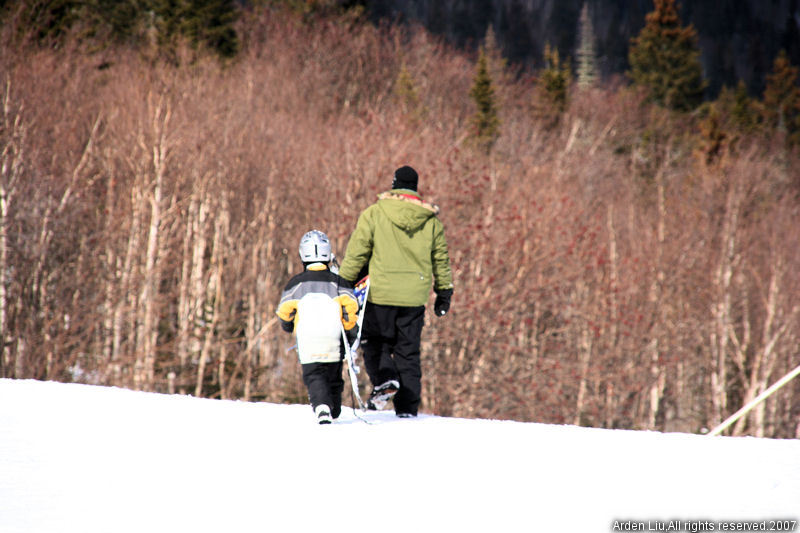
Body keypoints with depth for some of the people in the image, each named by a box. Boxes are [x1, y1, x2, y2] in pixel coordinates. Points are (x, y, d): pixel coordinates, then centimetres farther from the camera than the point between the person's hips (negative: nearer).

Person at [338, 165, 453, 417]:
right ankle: (407, 409, 6)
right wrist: (444, 293, 23)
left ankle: (383, 379, -13)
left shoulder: (373, 214, -5)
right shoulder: (432, 221, 5)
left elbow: (355, 254, -4)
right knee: (408, 353, 9)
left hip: (380, 293, -3)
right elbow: (441, 260, 13)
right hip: (415, 298, 3)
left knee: (375, 343, 13)